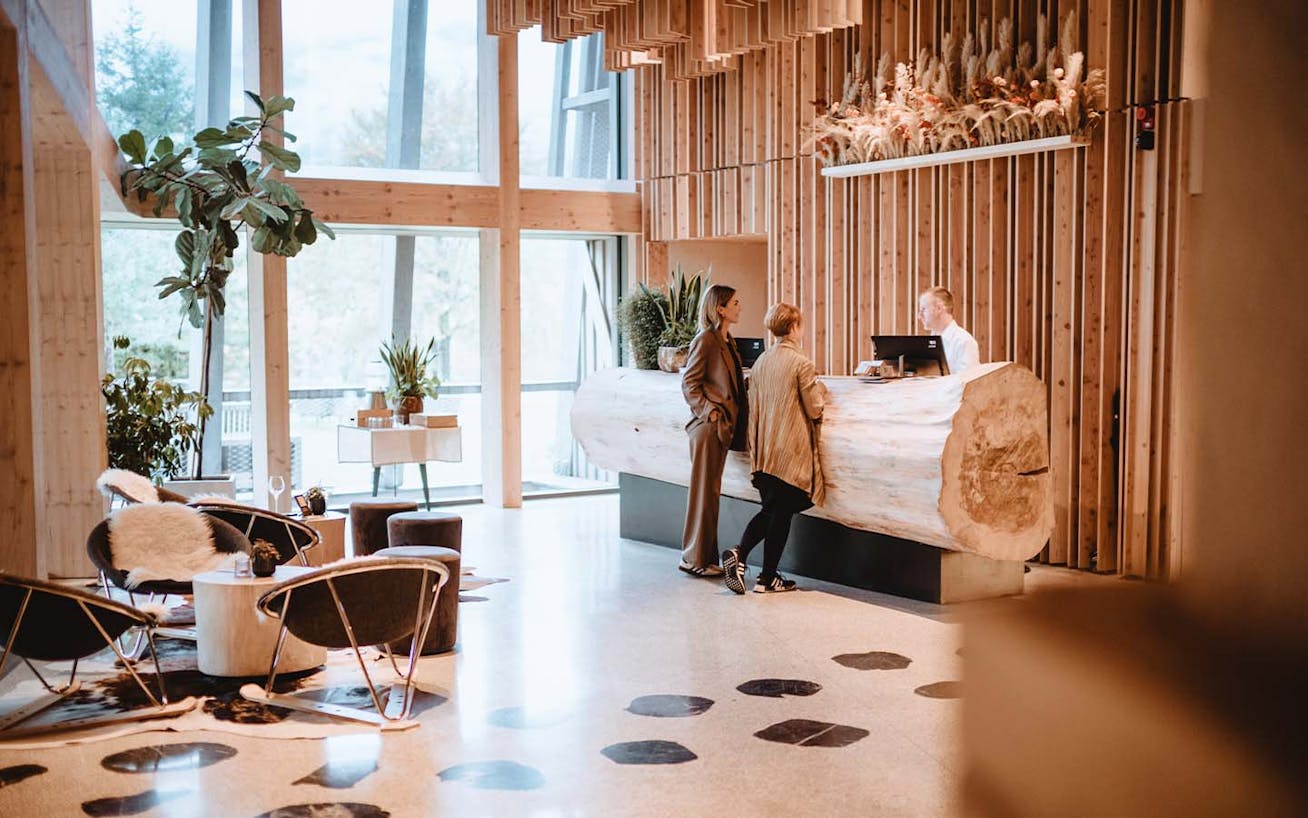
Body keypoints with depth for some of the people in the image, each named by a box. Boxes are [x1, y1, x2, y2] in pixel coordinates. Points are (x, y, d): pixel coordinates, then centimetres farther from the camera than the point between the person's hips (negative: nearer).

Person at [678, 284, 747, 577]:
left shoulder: (728, 341, 17)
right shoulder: (706, 340, -11)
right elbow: (689, 385, -13)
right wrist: (710, 412, -18)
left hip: (723, 426, 9)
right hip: (708, 426, -9)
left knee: (712, 492, 12)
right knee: (704, 492, -4)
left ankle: (706, 557, 19)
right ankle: (695, 559, 3)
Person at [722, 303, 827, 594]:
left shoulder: (760, 362, 6)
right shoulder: (801, 363, -12)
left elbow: (754, 409, 10)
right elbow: (814, 409, -8)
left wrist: (755, 450, 16)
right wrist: (820, 389, 13)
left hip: (764, 450, 6)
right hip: (791, 450, -6)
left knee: (770, 510, 16)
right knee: (781, 513, 4)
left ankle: (739, 554, -4)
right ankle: (767, 578, 8)